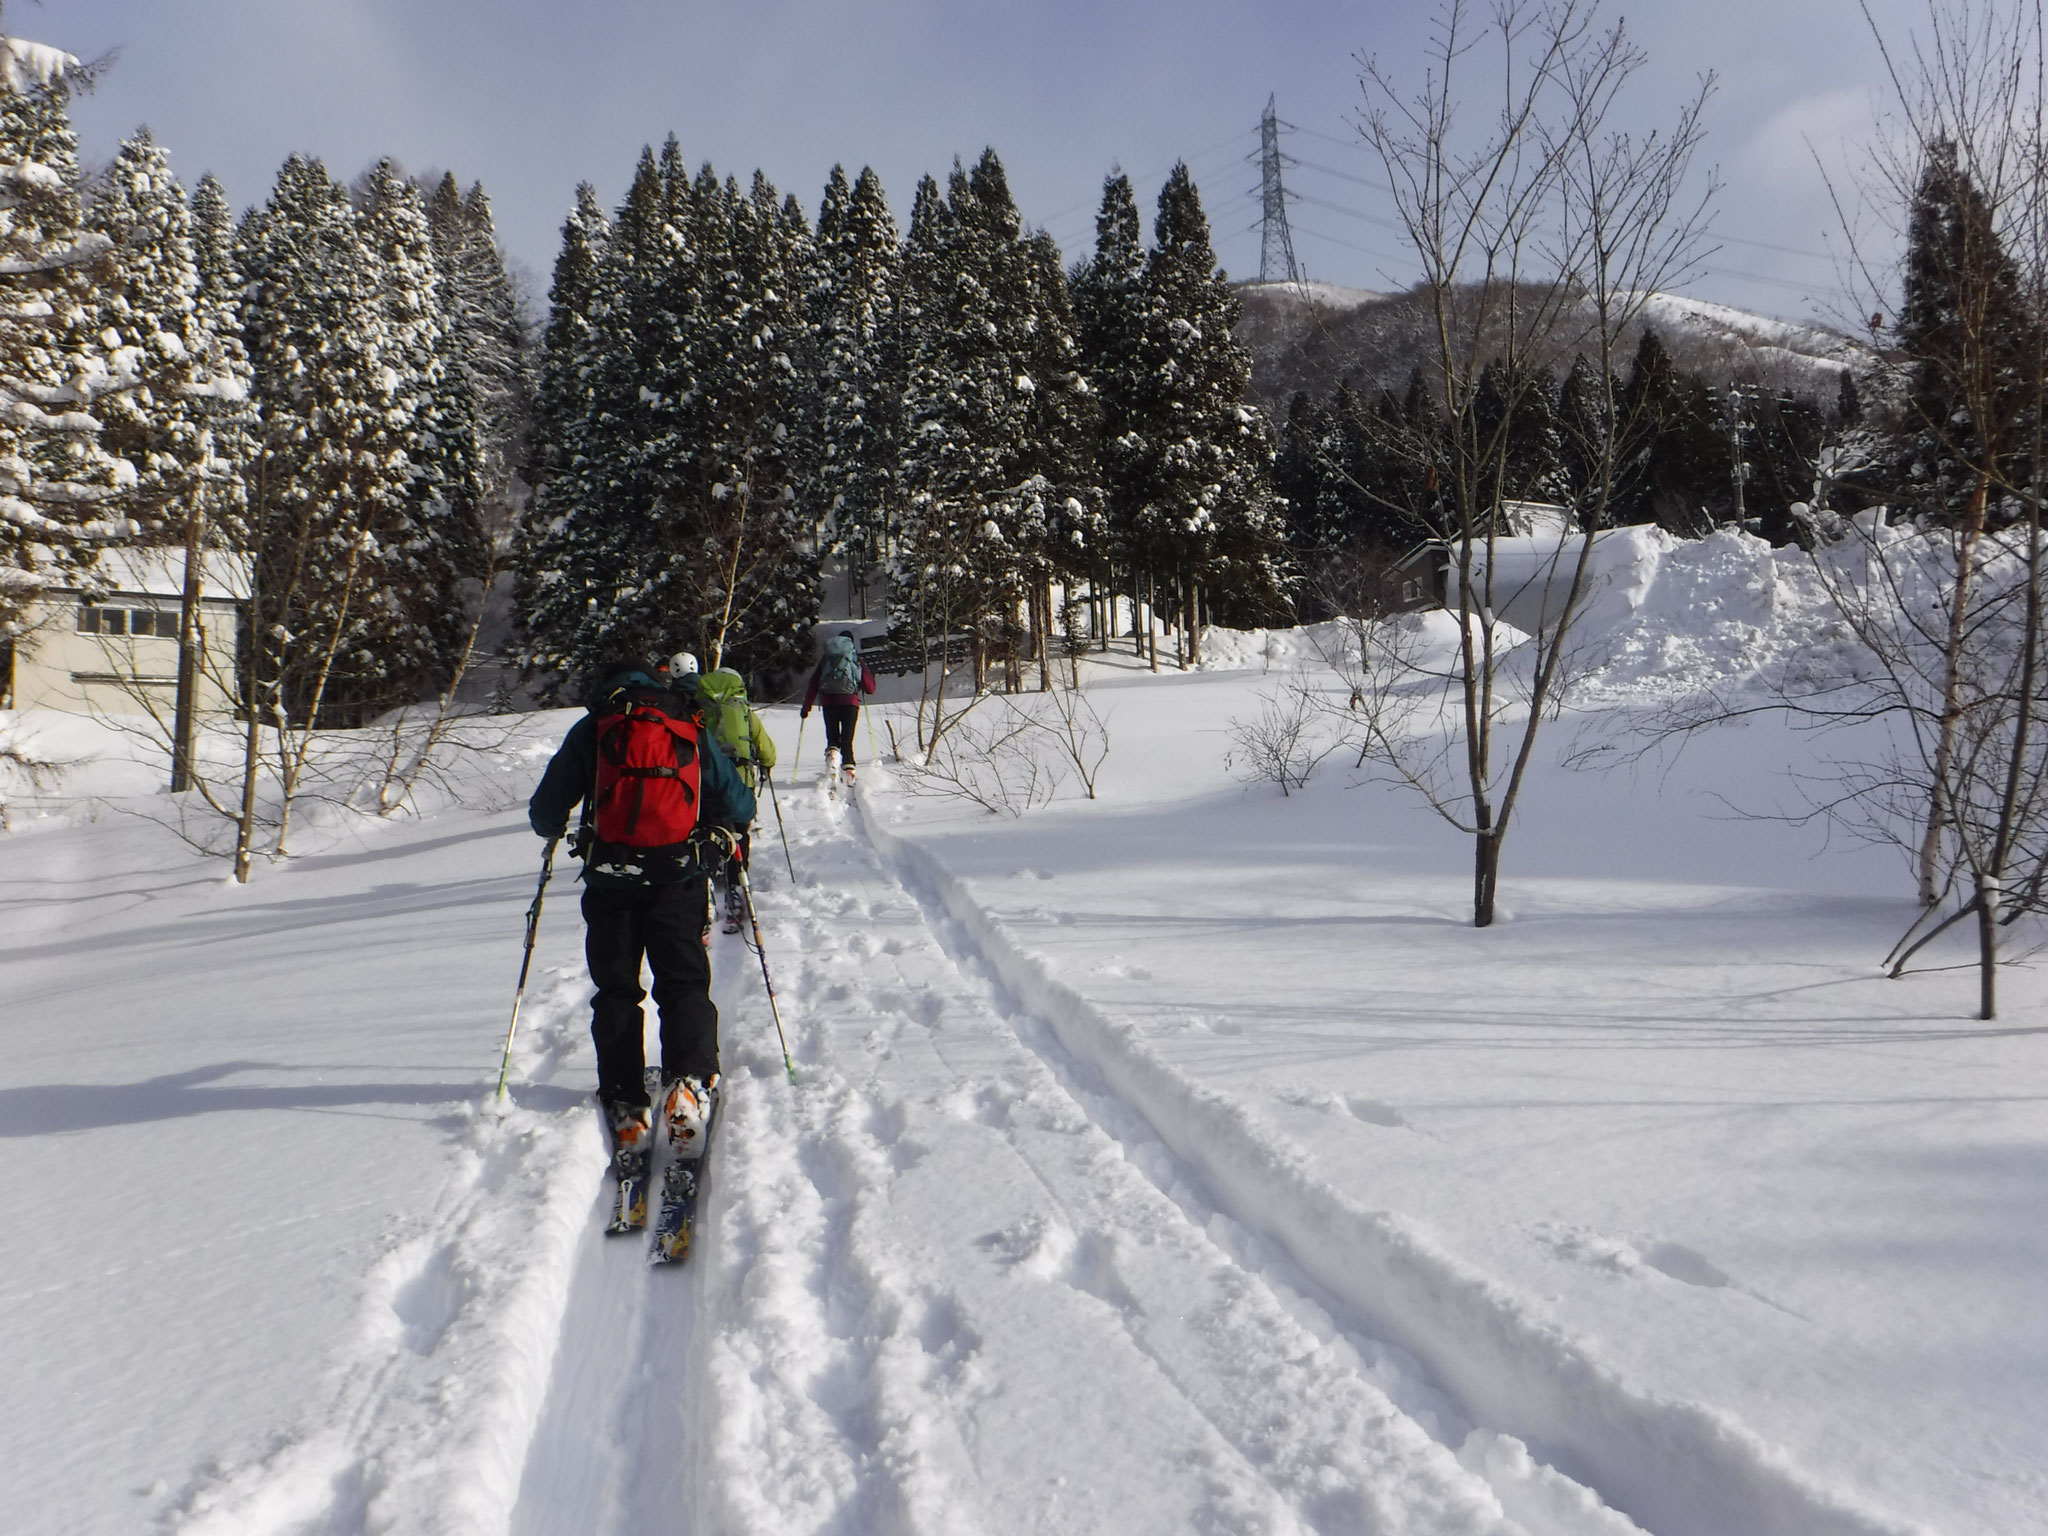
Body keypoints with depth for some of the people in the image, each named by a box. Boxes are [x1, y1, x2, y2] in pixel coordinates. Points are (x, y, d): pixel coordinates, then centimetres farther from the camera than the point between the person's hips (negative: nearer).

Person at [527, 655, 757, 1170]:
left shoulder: (589, 732, 9)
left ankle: (625, 1107, 3)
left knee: (615, 992, 10)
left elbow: (544, 813, 8)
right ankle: (690, 1081, -15)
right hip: (679, 877, 1)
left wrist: (554, 829, 32)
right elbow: (739, 807, 11)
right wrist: (721, 830, 33)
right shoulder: (693, 733, 13)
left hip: (609, 879, 0)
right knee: (684, 982, 6)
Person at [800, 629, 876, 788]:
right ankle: (849, 774, -7)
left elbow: (813, 684, 10)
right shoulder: (857, 660, 11)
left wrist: (806, 707, 13)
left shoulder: (825, 658, 15)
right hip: (850, 702, -1)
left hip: (828, 702, 1)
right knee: (847, 740, 5)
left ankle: (832, 756, -17)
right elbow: (870, 688, 10)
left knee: (832, 739, 13)